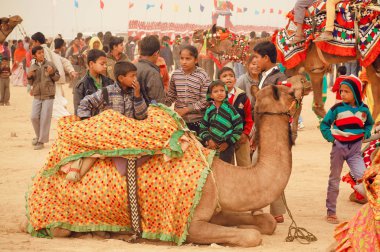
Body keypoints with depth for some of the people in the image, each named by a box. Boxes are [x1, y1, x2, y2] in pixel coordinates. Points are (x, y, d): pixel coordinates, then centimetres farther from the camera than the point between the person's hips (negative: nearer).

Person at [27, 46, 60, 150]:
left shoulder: (50, 64, -1)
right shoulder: (32, 67, 6)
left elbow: (57, 77, 3)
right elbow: (31, 83, 12)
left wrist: (52, 73, -16)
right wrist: (29, 77, -8)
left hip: (48, 95, -3)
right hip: (37, 95, 3)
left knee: (45, 118, -3)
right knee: (34, 117, -1)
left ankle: (41, 141, 5)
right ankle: (39, 136, 23)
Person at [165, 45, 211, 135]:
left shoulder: (203, 76, -12)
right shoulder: (175, 74, 0)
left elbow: (205, 100, -14)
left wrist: (186, 109, -17)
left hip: (197, 120, -4)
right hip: (178, 118, 4)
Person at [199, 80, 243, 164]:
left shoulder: (230, 109, -5)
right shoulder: (209, 110, 4)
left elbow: (238, 128, -5)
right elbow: (203, 128, 7)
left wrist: (228, 142, -6)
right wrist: (208, 140, -8)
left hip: (227, 146, -3)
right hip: (212, 145, 3)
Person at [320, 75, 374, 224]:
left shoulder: (363, 109, 1)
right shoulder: (337, 108, -9)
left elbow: (369, 123, 20)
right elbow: (324, 124, 0)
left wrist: (365, 134, 4)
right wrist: (330, 137, -10)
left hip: (355, 149, 1)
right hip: (339, 146, -1)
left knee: (363, 177, -19)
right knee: (334, 180, 8)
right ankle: (331, 212, 18)